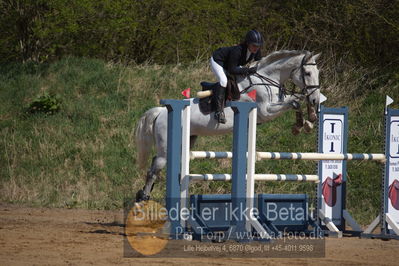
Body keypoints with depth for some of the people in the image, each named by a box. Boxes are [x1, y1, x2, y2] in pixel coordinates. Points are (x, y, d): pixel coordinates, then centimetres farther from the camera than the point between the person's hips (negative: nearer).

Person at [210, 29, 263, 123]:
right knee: (223, 80, -30)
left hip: (231, 64, 8)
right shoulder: (238, 50, -40)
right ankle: (219, 111, -29)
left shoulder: (256, 51, -19)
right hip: (217, 61, -8)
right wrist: (249, 70, -44)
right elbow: (231, 70, -38)